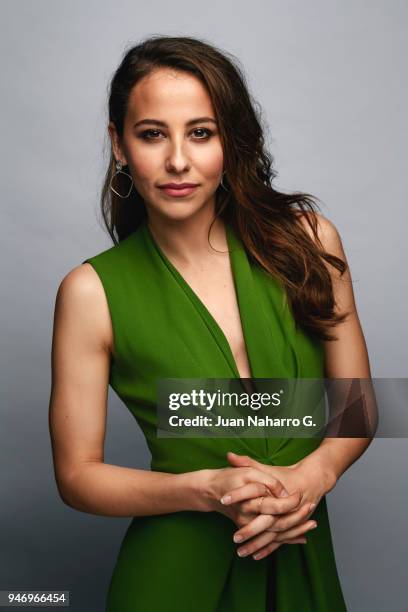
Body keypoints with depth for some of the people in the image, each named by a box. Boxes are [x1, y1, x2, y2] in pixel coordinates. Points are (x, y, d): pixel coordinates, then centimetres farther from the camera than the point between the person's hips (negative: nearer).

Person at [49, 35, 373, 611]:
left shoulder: (307, 239, -9)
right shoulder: (94, 291, -14)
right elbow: (77, 474, -8)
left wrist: (313, 474, -19)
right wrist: (206, 490, -21)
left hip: (303, 561, 2)